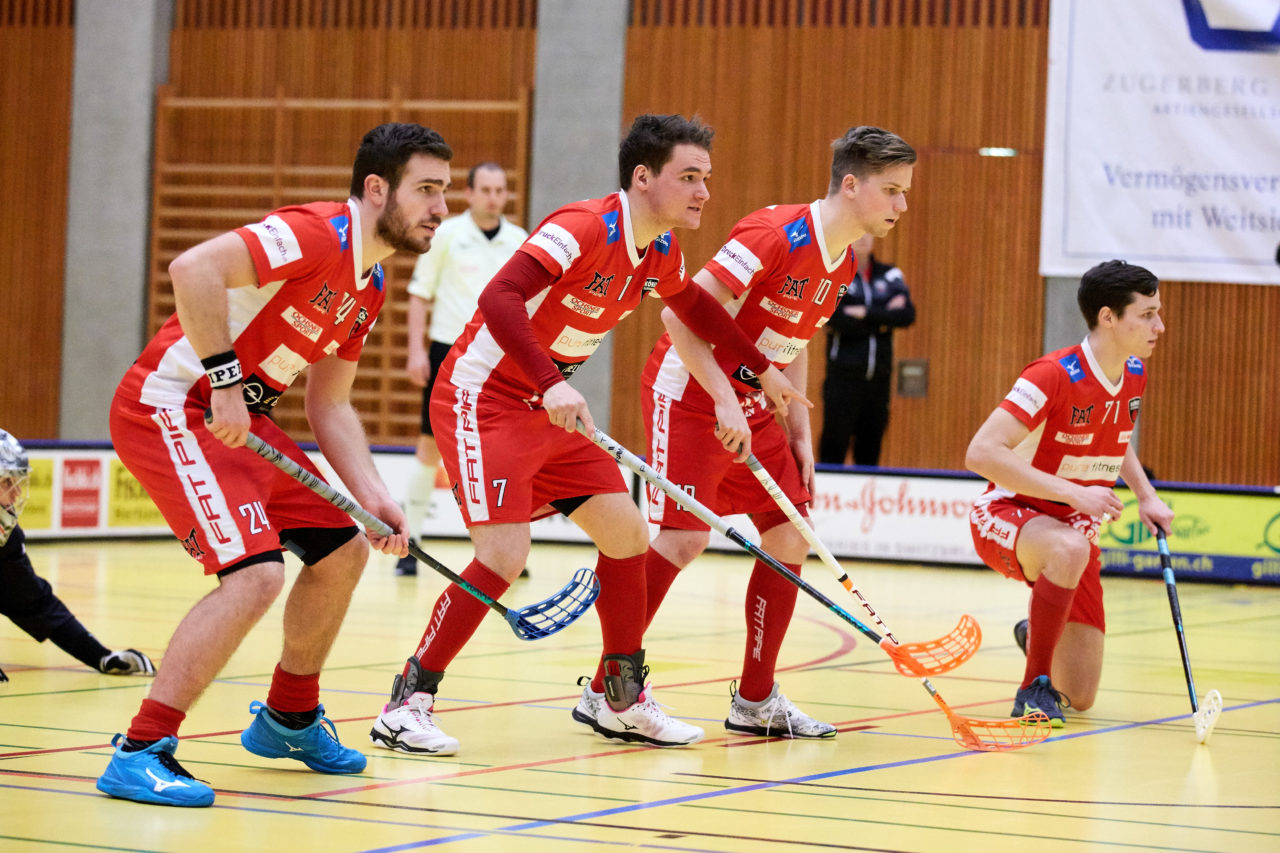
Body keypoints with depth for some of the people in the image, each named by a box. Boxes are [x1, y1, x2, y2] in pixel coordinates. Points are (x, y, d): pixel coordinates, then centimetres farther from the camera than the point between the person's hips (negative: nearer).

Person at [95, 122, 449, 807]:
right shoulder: (317, 235, -18)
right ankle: (139, 753, -18)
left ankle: (288, 719, 32)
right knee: (256, 573, -23)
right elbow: (193, 268, -31)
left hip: (240, 417, 10)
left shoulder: (370, 287, 12)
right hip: (168, 405, -10)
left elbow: (329, 404, 16)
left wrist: (372, 494, 3)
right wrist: (224, 379, -27)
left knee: (343, 550, 13)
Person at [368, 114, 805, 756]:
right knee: (504, 557, -19)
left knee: (627, 534, 8)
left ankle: (625, 703, 21)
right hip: (484, 398, -9)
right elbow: (497, 298, -35)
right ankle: (406, 707, -9)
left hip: (549, 412, 9)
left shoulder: (661, 253, 4)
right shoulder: (585, 229, -24)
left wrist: (760, 367, 30)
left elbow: (691, 304, 28)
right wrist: (551, 383, -45)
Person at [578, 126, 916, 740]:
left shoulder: (843, 264, 5)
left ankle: (755, 701, 13)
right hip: (690, 393, -9)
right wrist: (724, 401, -26)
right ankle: (604, 690, -7)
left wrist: (799, 438, 11)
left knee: (790, 537, 4)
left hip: (753, 407, 9)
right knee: (684, 536, -16)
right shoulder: (774, 235, -23)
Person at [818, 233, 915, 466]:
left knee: (870, 452, 5)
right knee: (834, 449, -7)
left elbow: (907, 315, -2)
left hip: (879, 375, 4)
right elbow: (834, 317, -13)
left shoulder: (891, 275, 12)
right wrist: (882, 320, -8)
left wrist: (865, 314, -12)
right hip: (844, 374, -4)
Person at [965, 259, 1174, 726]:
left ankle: (1036, 636, 39)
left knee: (1080, 698, 2)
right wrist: (1073, 492, -33)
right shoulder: (1053, 375, -24)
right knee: (1070, 546, -43)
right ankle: (1034, 687, -27)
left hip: (1076, 526, 6)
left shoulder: (1135, 375, -1)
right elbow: (981, 453, -31)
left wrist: (1146, 495, 4)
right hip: (1008, 514, -6)